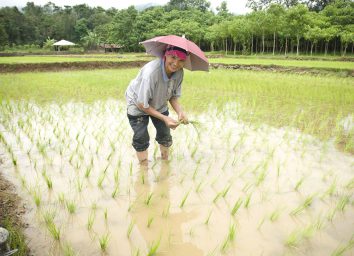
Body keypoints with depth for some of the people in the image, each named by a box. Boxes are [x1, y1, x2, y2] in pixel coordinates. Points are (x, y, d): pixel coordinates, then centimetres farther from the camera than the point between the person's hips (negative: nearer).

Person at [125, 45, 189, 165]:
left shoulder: (179, 73, -23)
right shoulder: (150, 72, -41)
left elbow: (173, 97, -8)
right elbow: (142, 105, -32)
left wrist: (180, 112, -28)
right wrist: (164, 118, -34)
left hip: (159, 105, 6)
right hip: (137, 105, -5)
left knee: (165, 136, 12)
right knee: (142, 139, -5)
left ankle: (165, 163, 35)